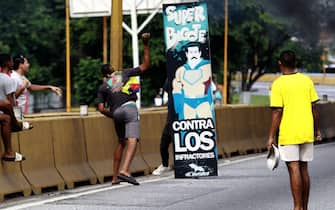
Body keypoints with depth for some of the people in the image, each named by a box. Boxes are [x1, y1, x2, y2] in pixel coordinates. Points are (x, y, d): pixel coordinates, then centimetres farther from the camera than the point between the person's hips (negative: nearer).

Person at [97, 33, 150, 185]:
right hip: (129, 107, -4)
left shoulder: (103, 87, 19)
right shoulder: (124, 74, 18)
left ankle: (115, 177, 19)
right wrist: (145, 45, 22)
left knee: (121, 142, 21)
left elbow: (101, 108, 7)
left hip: (116, 112, 4)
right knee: (132, 140, -18)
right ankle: (124, 170, -40)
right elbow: (145, 66, 19)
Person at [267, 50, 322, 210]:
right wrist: (317, 130, 17)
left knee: (294, 169, -6)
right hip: (306, 133, 5)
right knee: (304, 169, 11)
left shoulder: (278, 84, -8)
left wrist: (271, 137, -8)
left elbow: (277, 112, -12)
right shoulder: (306, 81, 4)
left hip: (288, 134, -4)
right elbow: (314, 108, 6)